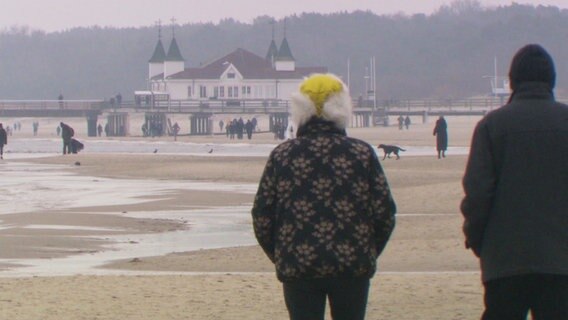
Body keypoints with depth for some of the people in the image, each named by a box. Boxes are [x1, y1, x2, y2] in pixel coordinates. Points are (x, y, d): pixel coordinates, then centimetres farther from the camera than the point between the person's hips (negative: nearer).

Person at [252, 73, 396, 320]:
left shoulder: (282, 155, 1)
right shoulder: (362, 153, -1)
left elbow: (262, 216, 2)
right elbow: (384, 213, 0)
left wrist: (279, 257, 15)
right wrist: (369, 253, 14)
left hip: (298, 266, 0)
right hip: (353, 266, 0)